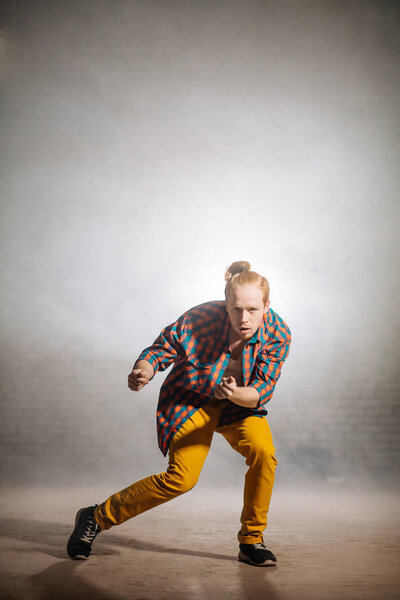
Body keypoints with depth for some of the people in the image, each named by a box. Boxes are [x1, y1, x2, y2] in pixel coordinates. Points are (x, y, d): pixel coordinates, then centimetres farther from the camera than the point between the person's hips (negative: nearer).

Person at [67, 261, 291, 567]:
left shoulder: (278, 334, -23)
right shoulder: (198, 320, -30)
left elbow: (262, 392, -23)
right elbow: (158, 351, -18)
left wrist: (236, 394, -45)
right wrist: (142, 371, -41)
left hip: (241, 403, 3)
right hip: (191, 400, -3)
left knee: (264, 452, -25)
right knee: (181, 477, -16)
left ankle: (252, 540, -3)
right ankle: (96, 517, 4)